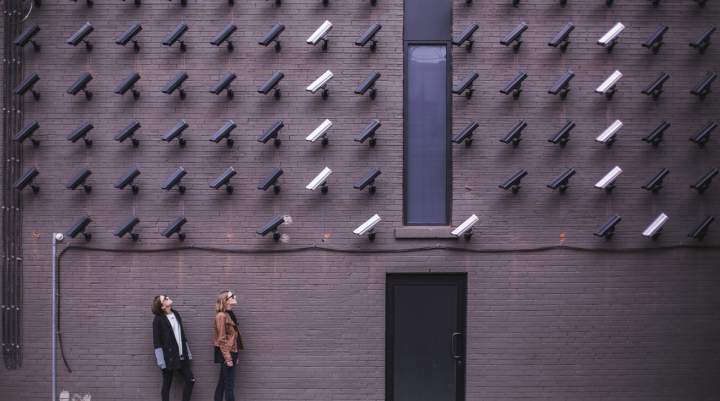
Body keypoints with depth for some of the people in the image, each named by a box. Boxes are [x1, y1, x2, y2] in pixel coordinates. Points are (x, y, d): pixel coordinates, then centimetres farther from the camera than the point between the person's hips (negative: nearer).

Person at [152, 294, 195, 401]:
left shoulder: (176, 314, 10)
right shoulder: (158, 319, -9)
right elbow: (156, 341, -11)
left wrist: (187, 353, 13)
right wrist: (161, 360, -16)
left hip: (181, 356, 6)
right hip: (169, 358, -6)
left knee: (191, 380, 3)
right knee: (167, 384, 2)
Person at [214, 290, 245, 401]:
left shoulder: (229, 314, 14)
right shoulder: (221, 316, -13)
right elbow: (222, 339, -16)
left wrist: (234, 356, 15)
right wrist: (228, 357, -19)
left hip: (231, 352, 9)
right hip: (226, 353, -9)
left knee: (222, 383, 11)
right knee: (229, 384, -8)